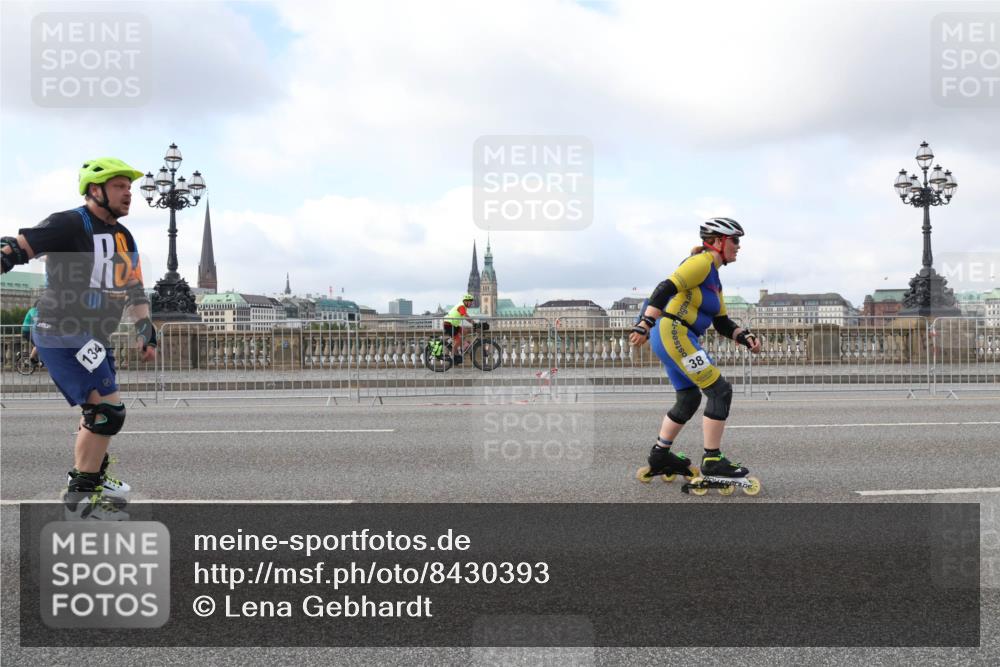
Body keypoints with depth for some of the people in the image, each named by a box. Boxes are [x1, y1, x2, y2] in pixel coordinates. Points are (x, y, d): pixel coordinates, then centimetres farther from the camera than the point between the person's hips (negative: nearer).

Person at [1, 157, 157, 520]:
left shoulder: (124, 237, 13)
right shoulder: (70, 224, -13)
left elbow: (134, 291, 20)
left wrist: (146, 332, 14)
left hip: (95, 338, 9)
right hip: (62, 334, -9)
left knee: (99, 412, 22)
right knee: (108, 410, -16)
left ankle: (91, 477, 42)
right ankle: (80, 497, -4)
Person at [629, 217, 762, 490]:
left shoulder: (714, 278, 21)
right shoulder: (702, 263, -10)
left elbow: (722, 323, 20)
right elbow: (665, 289, -22)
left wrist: (746, 338, 4)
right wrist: (644, 325, -30)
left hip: (672, 338, 11)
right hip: (673, 334, -11)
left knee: (689, 399, 18)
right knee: (720, 391, -9)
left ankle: (659, 457, 27)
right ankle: (712, 461, -5)